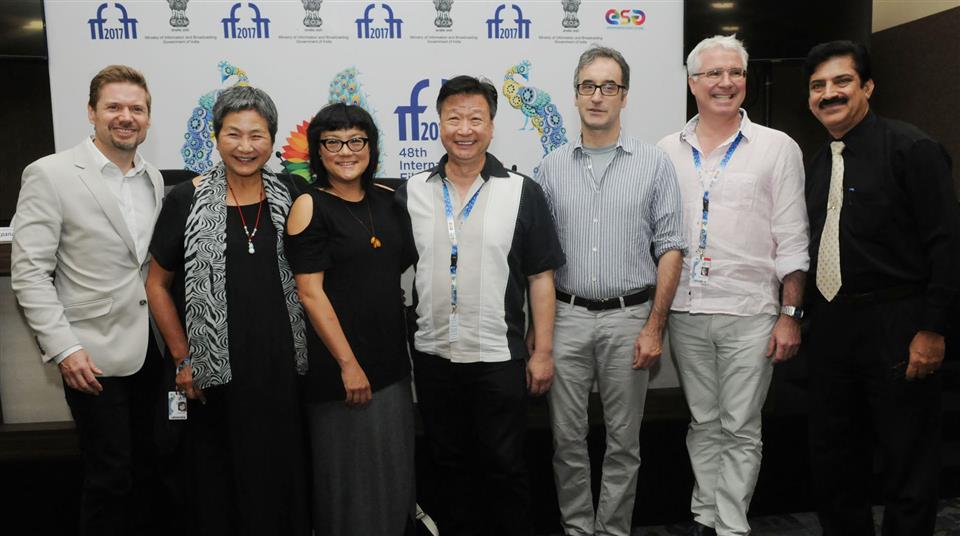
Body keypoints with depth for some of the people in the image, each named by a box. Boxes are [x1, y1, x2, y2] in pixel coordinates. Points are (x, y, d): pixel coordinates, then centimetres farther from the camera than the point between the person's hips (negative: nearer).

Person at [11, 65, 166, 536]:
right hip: (94, 356, -5)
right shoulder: (50, 175, -9)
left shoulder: (153, 179, 8)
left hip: (151, 350, 6)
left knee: (146, 467, 16)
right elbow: (29, 272, -11)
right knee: (110, 477, 4)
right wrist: (64, 348, -16)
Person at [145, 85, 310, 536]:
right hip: (217, 369, -2)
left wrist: (306, 346, 6)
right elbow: (158, 284, 2)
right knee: (221, 473, 9)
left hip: (282, 363, 2)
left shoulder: (290, 195, 1)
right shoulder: (187, 200, -4)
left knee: (281, 468, 11)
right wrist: (183, 358, -2)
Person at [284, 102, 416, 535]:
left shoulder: (388, 200, 8)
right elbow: (310, 292, -13)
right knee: (350, 473, 6)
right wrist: (348, 363, -16)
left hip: (392, 359, 6)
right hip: (339, 366, -5)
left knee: (394, 467, 15)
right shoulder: (310, 206, -8)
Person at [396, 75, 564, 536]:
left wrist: (542, 352, -6)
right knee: (450, 466, 17)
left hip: (499, 358, -2)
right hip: (432, 357, 3)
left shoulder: (522, 192, -4)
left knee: (504, 467, 9)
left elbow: (541, 277, -3)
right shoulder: (411, 193, 3)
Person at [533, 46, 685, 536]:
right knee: (567, 437, 9)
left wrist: (654, 327, -7)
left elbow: (669, 249, -2)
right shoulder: (551, 167, 6)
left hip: (629, 317, -1)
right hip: (566, 316, 2)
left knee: (623, 439, 9)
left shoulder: (653, 164, 0)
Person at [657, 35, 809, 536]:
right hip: (685, 310, 3)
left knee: (741, 429, 4)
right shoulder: (668, 151, 8)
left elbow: (792, 241, -2)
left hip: (750, 312, -3)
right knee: (703, 423, 14)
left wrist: (790, 315, -7)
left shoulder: (778, 148, 0)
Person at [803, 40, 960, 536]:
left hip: (895, 326, -7)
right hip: (829, 326, 7)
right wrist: (802, 314, 12)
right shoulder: (819, 164, 13)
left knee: (908, 466, 5)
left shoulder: (911, 148, -8)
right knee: (832, 457, 15)